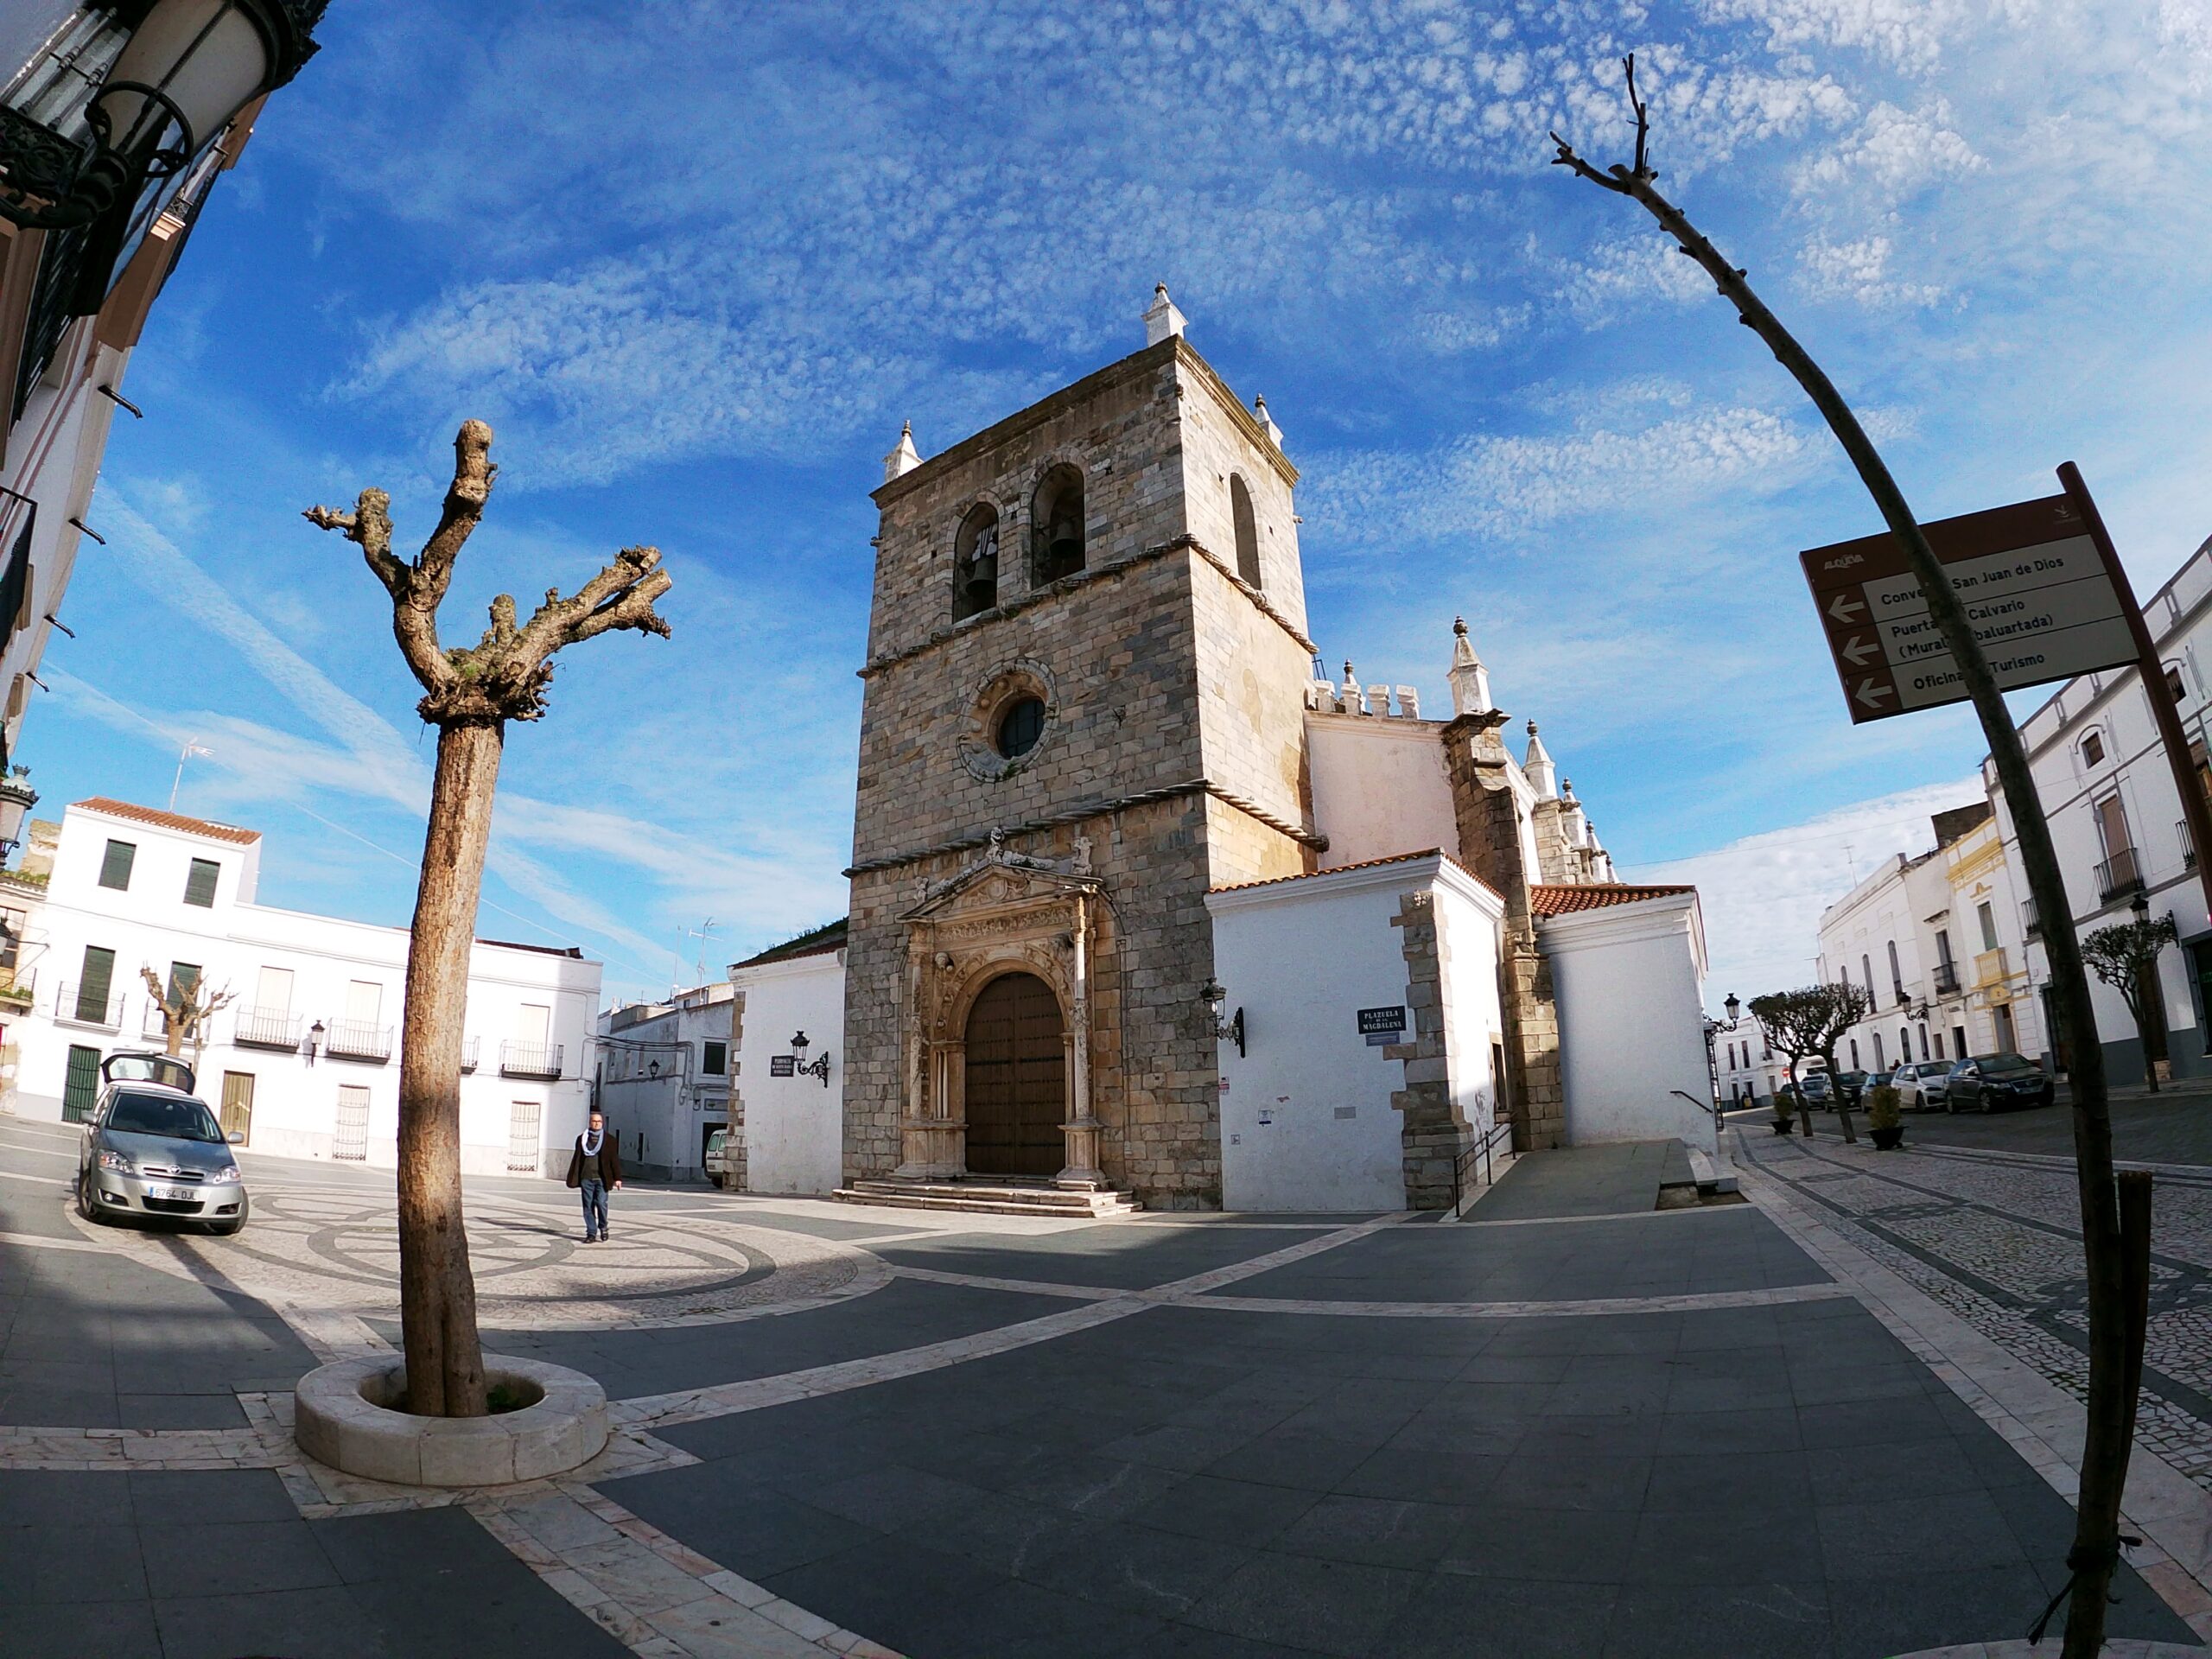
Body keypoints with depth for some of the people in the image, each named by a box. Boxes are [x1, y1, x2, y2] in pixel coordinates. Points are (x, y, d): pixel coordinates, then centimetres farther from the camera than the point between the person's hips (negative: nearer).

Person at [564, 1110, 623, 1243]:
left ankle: (603, 1227, 12)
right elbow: (576, 1159, 10)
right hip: (586, 1178, 2)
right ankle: (591, 1233, 12)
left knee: (601, 1203, -11)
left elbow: (615, 1159, 3)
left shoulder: (610, 1140, 5)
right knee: (588, 1206, 3)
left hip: (602, 1178, -2)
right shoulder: (582, 1139, 9)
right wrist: (573, 1178, 5)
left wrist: (617, 1178, -3)